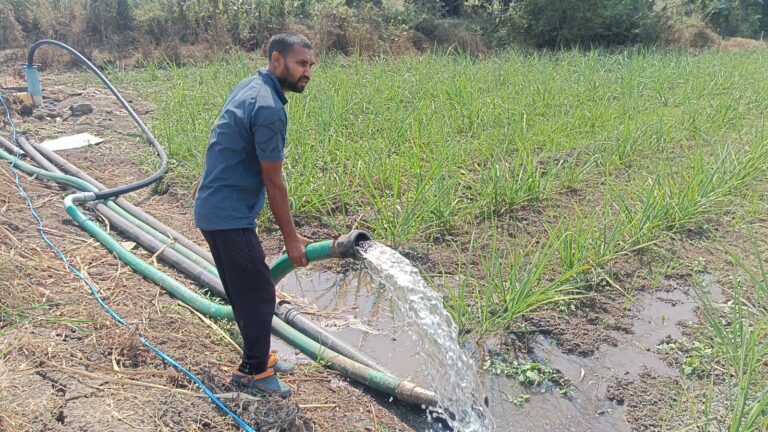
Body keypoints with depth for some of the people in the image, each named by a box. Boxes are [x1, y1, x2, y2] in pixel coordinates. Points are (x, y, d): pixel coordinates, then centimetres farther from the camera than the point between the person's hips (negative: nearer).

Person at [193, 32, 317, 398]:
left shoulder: (250, 86, 9)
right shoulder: (269, 109, -22)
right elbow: (273, 181, -18)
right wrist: (290, 237, -10)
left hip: (215, 207, 10)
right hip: (230, 217, -10)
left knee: (246, 292, 19)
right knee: (259, 295, 2)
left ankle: (257, 357, 33)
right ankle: (253, 371, 18)